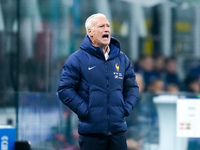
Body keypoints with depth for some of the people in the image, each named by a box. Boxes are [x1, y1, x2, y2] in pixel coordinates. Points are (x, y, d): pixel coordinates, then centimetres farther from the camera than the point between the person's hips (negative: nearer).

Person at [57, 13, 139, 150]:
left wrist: (126, 108, 4)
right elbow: (64, 89, -5)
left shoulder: (122, 58, 12)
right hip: (91, 132, -4)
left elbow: (132, 87, 20)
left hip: (118, 130, 4)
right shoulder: (77, 59, -3)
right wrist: (84, 110, -12)